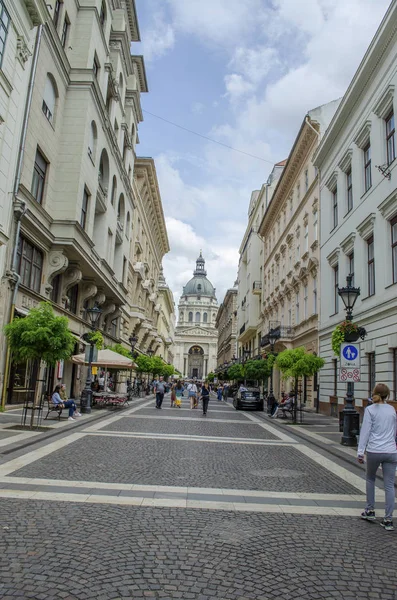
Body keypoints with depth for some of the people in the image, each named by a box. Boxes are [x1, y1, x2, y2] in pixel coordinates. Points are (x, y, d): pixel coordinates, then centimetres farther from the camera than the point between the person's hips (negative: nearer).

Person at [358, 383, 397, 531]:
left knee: (370, 479, 20)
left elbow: (365, 431, -8)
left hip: (374, 451, -2)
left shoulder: (370, 409, -4)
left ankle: (370, 511, 25)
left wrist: (360, 452, -4)